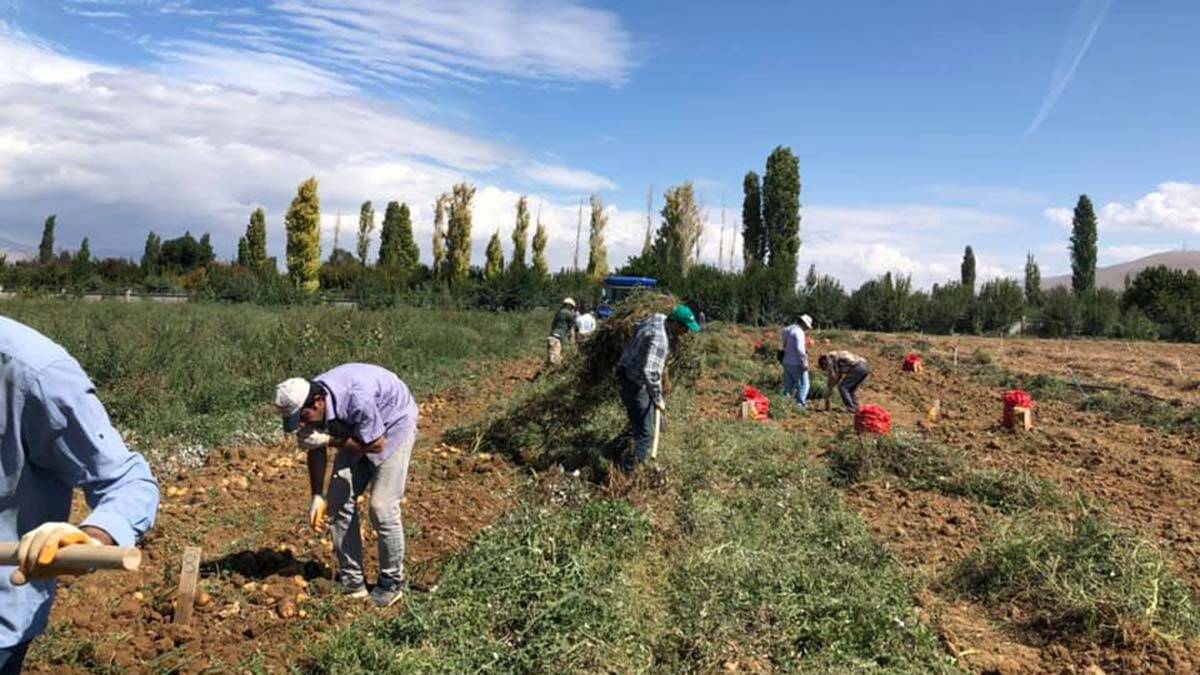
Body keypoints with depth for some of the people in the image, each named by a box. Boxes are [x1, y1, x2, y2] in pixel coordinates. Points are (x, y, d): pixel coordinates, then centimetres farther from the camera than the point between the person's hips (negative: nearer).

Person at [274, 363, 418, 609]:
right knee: (338, 500, 0)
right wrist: (317, 496, -2)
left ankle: (391, 584, 5)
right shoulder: (306, 404, -18)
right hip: (357, 428, 7)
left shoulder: (356, 398, -40)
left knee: (382, 507, -12)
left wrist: (330, 440, -29)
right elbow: (316, 449, -2)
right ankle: (352, 582, 10)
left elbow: (377, 444, -27)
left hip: (394, 425, -7)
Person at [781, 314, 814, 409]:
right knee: (804, 384, 0)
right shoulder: (798, 332, -15)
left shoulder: (788, 330, 13)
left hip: (786, 362, 8)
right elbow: (800, 349, -23)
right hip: (796, 363, -8)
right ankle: (800, 404, -5)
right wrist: (804, 363, -19)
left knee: (788, 385, 12)